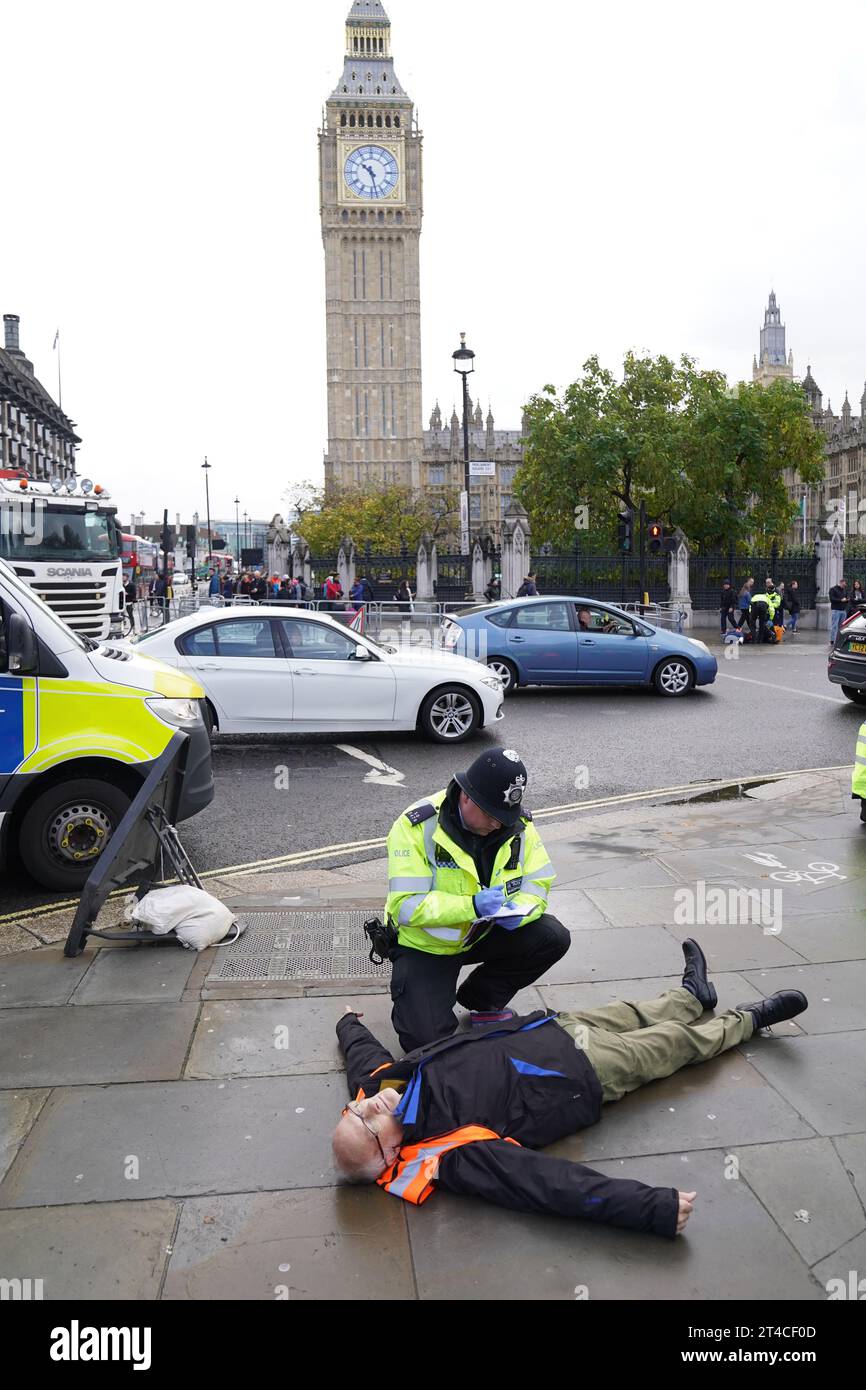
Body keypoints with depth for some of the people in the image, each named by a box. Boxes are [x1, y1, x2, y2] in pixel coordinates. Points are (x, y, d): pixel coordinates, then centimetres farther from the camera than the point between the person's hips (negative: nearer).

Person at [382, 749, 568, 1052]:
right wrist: (471, 906, -38)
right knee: (426, 1039, -22)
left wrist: (519, 910, -28)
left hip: (483, 934, 5)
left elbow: (539, 883, -5)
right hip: (426, 944, -5)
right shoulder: (417, 826, -25)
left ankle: (482, 999, 8)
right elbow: (405, 906, -28)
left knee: (553, 938, -16)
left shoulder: (517, 823, -10)